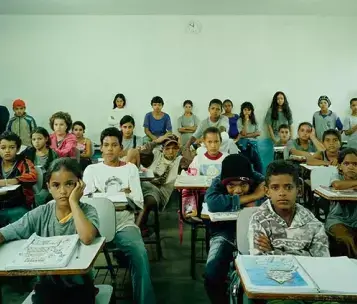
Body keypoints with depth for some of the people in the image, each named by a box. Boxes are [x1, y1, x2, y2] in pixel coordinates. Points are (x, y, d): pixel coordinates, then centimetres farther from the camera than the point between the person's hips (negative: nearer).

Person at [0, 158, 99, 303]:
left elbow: (87, 238, -33)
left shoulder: (87, 211, -12)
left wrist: (73, 202, -24)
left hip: (79, 283, -2)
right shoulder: (41, 214, -3)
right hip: (48, 283, 2)